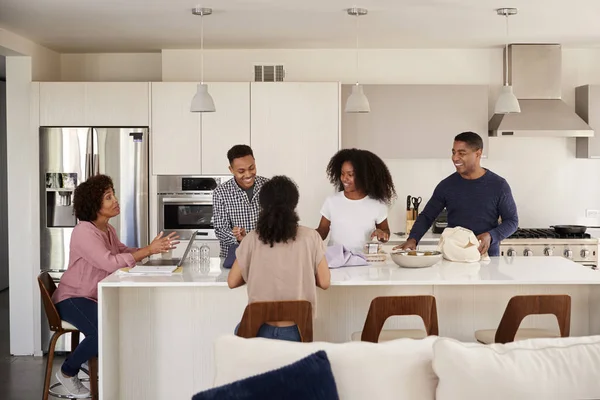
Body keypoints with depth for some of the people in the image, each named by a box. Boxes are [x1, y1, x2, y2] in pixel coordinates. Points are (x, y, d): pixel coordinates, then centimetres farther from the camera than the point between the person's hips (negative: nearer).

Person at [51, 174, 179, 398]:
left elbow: (124, 253, 2)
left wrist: (154, 248, -13)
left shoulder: (108, 229, 7)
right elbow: (111, 263, -32)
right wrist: (148, 250, -32)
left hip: (97, 297, 9)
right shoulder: (84, 231, -22)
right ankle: (67, 372, -4)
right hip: (73, 298, -9)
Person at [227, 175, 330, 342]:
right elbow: (324, 282, -1)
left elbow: (232, 282, 3)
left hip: (260, 329, 0)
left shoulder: (253, 239, -5)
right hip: (296, 330, 1)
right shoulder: (310, 237, -6)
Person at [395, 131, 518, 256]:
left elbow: (512, 221, 5)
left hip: (487, 257, -1)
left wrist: (491, 236, -13)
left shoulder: (498, 185, 1)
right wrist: (413, 239, -7)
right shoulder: (446, 185, 5)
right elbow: (426, 216, 11)